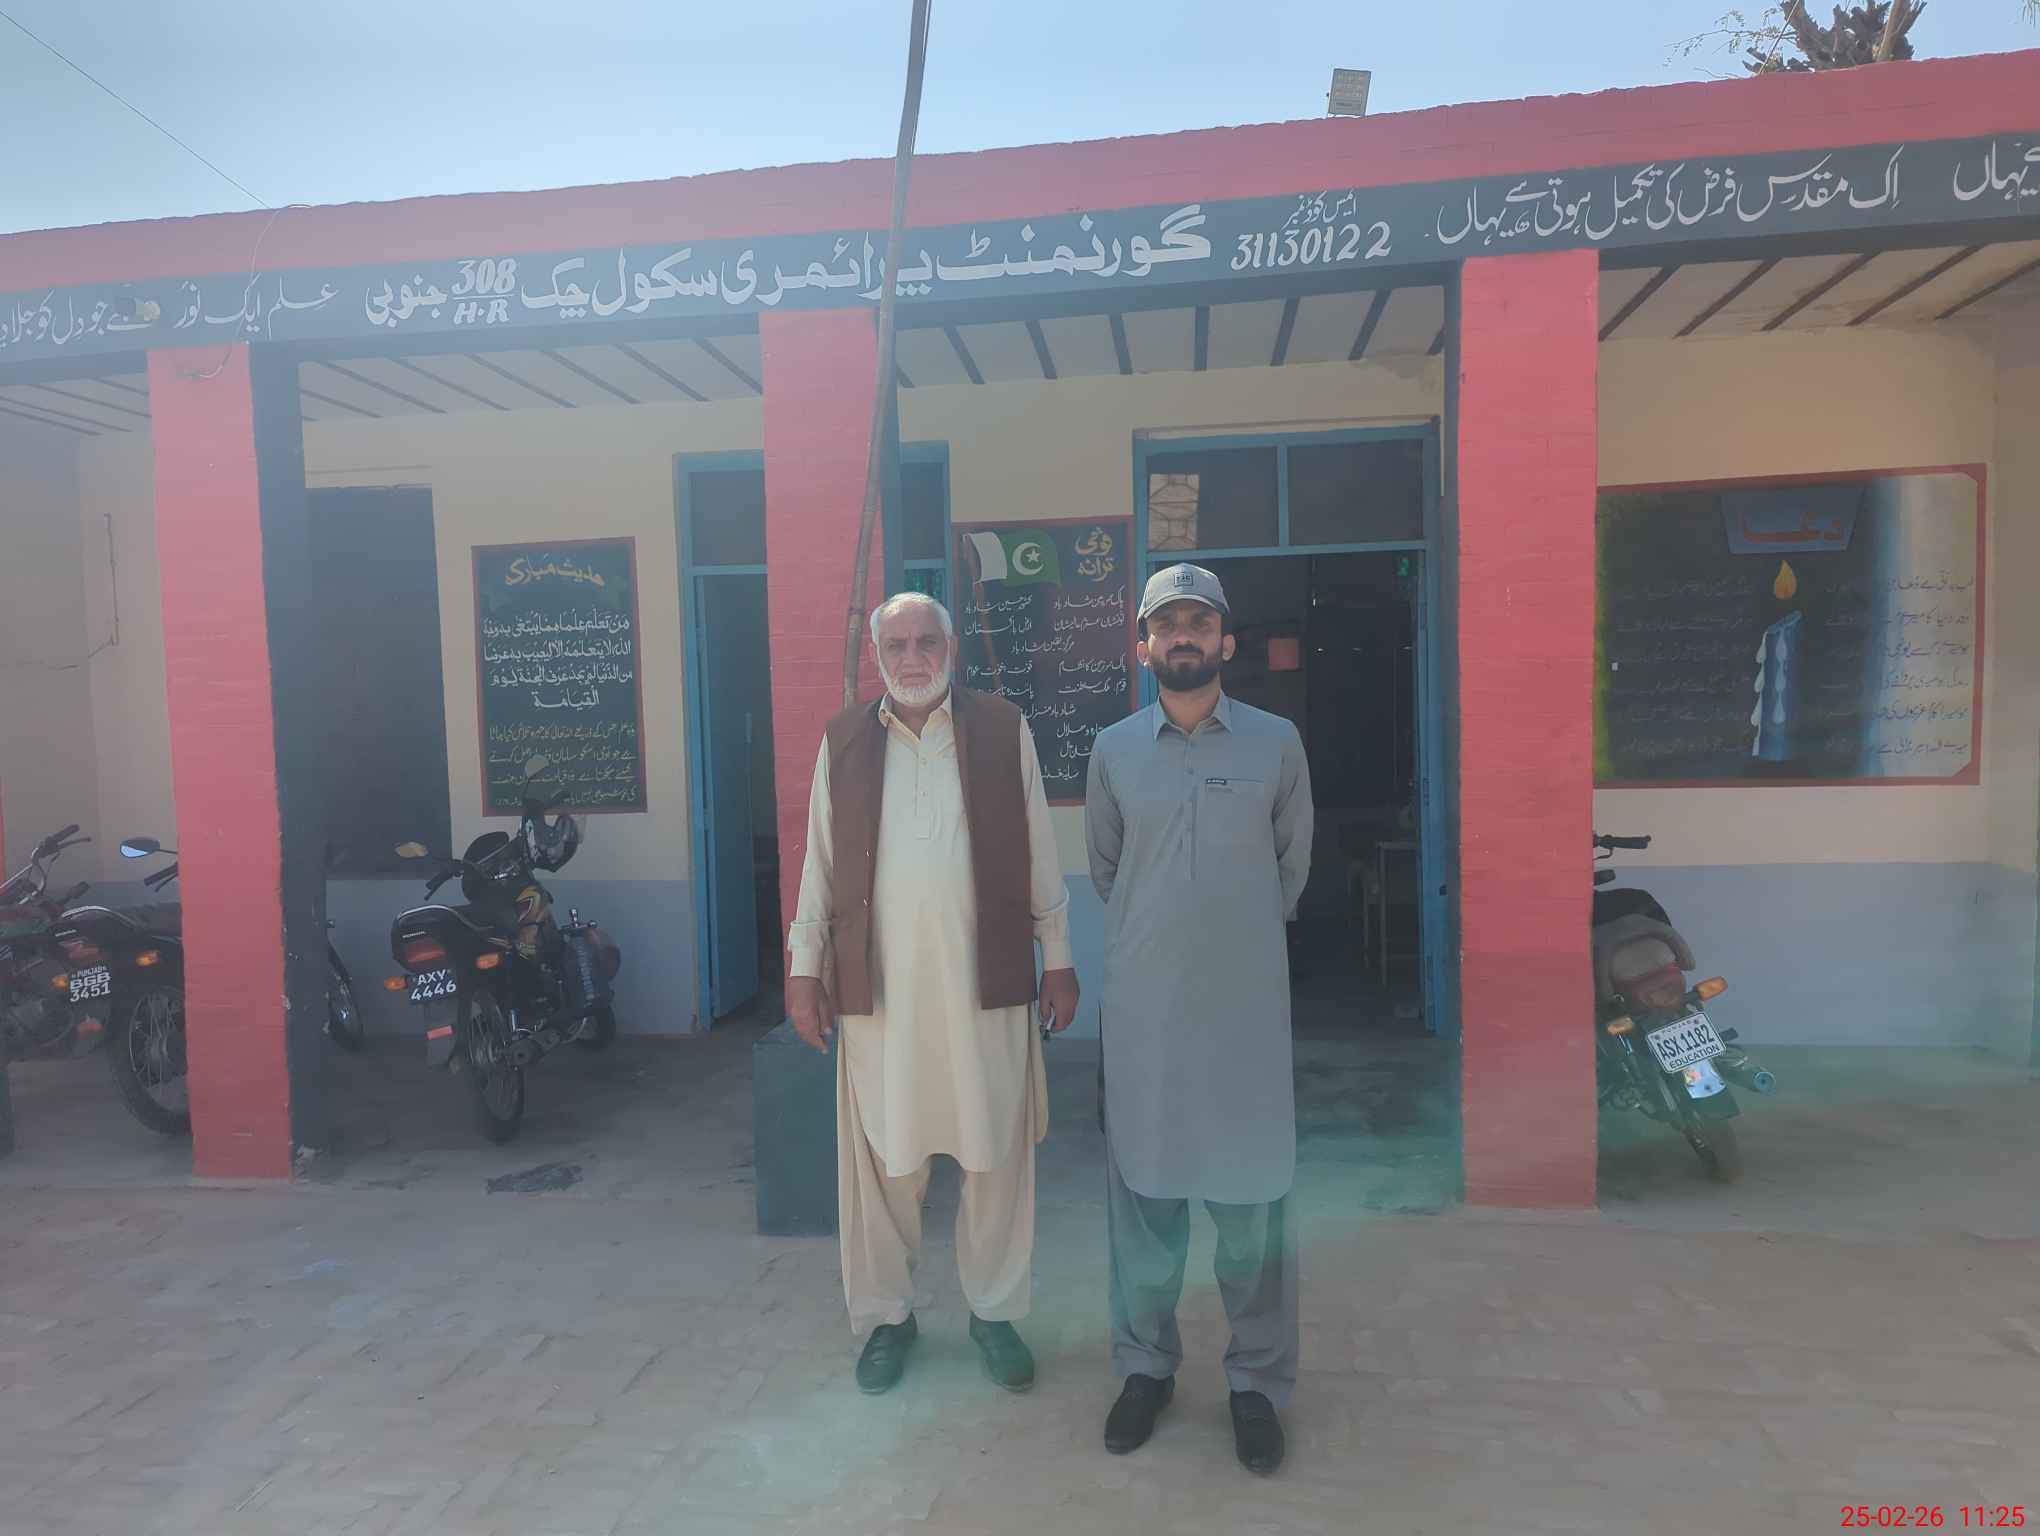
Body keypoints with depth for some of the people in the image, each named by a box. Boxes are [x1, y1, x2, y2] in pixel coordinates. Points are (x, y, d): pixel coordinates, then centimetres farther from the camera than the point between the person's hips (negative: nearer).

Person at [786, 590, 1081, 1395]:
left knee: (997, 1155, 9)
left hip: (985, 982, 0)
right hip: (878, 986, 1)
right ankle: (886, 1316, 29)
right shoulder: (843, 741, 6)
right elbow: (820, 860, 8)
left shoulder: (1003, 730, 3)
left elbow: (1039, 854, 6)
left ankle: (996, 1312, 28)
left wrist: (1058, 959, 5)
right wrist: (804, 966, 5)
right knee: (882, 1159, 9)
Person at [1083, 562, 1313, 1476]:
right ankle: (1145, 1364, 28)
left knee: (1251, 1195, 6)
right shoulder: (1113, 750, 2)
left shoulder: (1275, 743, 0)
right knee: (1143, 1190, 10)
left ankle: (1259, 1380, 23)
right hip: (1141, 1004, 1)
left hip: (1246, 1004, -1)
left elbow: (1291, 866, 11)